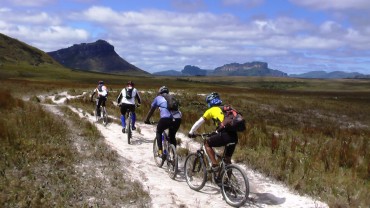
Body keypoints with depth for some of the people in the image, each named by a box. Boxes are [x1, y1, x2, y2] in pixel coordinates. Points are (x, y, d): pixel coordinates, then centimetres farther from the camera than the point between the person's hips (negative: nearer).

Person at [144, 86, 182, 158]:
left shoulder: (158, 98, 23)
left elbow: (151, 110, 32)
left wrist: (147, 120, 47)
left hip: (166, 118, -3)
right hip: (178, 118, 3)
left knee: (158, 132, 25)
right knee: (172, 136, 27)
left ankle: (160, 151, 15)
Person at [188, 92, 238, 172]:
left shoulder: (211, 110, 12)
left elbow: (198, 122, 16)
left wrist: (191, 132, 29)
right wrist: (216, 132, 54)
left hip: (225, 135, -6)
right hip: (234, 136, 6)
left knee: (207, 143, 19)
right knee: (228, 159, 22)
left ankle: (215, 165, 7)